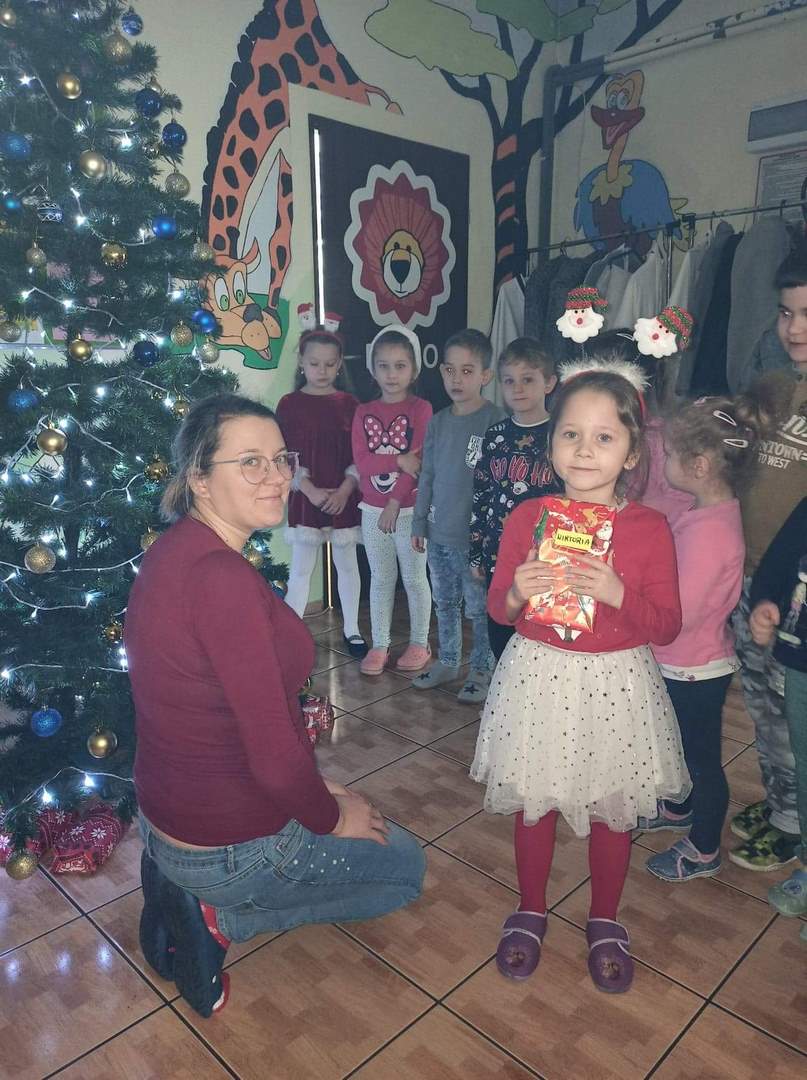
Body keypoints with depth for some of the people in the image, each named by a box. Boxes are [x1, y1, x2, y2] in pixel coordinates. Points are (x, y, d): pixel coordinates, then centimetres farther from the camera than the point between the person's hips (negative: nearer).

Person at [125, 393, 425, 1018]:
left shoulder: (174, 550, -1)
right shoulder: (222, 577, -31)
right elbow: (273, 756, -28)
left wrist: (313, 789, 10)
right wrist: (331, 816, -7)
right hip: (229, 841, -8)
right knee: (406, 866, 16)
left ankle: (188, 894, 16)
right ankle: (218, 915, 5)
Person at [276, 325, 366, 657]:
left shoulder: (348, 404, 3)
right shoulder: (289, 404, -1)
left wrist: (344, 491, -11)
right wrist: (311, 491, -15)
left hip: (343, 498, 2)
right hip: (306, 497, -2)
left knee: (347, 563, 12)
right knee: (301, 568, 3)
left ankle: (351, 629, 25)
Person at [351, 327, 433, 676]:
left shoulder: (420, 409, -6)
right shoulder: (364, 413, 5)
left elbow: (419, 463, -12)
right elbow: (361, 462, -7)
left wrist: (395, 502, -16)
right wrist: (400, 461, -18)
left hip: (410, 509, -3)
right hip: (372, 509, 4)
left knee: (414, 578, 7)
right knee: (381, 578, 12)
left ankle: (419, 643, 22)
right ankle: (379, 645, 21)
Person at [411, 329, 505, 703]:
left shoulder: (494, 421, -12)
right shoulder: (438, 422, 6)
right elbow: (427, 476, 12)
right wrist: (419, 522, 12)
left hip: (475, 535, -6)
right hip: (438, 532, 6)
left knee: (479, 607, 8)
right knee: (444, 603, 19)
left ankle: (481, 669, 25)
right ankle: (448, 662, 35)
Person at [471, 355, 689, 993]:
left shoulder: (649, 528, -9)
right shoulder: (527, 518, -7)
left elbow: (667, 626, -6)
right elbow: (498, 609, 2)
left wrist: (617, 594, -24)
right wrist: (517, 593, -21)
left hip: (616, 684, 0)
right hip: (538, 678, 1)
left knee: (614, 809, 15)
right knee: (533, 802, 15)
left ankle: (605, 922, 42)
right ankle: (531, 911, 41)